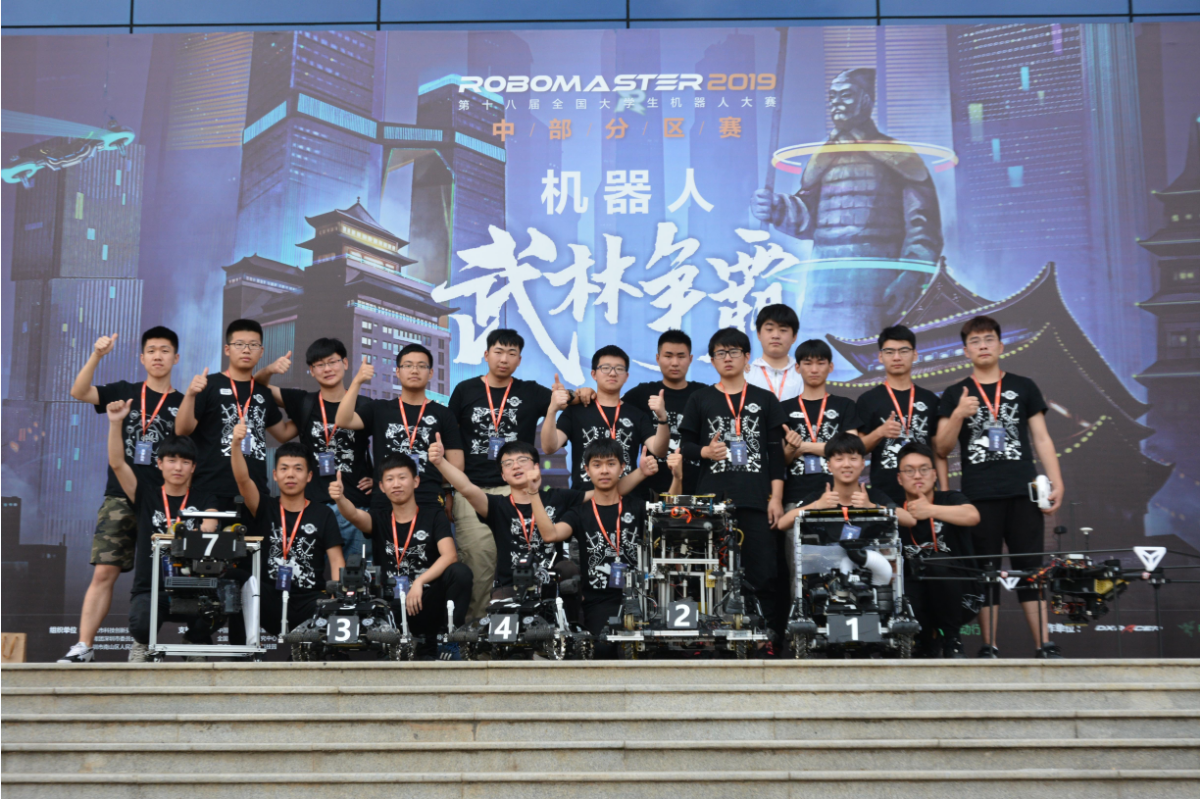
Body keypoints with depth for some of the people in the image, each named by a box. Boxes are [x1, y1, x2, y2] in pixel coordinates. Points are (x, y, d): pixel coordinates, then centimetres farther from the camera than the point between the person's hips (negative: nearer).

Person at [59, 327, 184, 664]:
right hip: (120, 497, 0)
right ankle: (83, 647, -1)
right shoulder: (124, 392, 9)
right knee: (104, 572, -5)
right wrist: (96, 356, -17)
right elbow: (79, 392, -3)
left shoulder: (183, 404, 8)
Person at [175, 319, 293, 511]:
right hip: (212, 491, -5)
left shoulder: (263, 392, 15)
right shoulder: (210, 385, -1)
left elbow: (283, 433, 27)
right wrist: (190, 394, -22)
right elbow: (183, 430, -7)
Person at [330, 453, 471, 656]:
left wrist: (419, 582, -26)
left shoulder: (434, 516, 5)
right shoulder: (379, 519, 11)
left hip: (428, 603, -1)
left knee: (459, 572, -29)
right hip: (392, 607, 1)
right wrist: (340, 499, -37)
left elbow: (450, 556, -12)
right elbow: (355, 515, -14)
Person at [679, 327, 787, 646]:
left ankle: (773, 638, 3)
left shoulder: (765, 400, 11)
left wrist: (776, 498, -1)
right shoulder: (701, 399, 11)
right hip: (712, 499, 0)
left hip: (756, 500, 0)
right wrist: (705, 451, -11)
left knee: (765, 574, -4)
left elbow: (776, 451, 7)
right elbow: (684, 445, 11)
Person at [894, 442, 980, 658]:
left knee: (936, 562, -32)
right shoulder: (896, 507, 8)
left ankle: (952, 640, -13)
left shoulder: (950, 500, 1)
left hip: (955, 597, -1)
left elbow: (972, 516, -21)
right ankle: (928, 641, 1)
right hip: (917, 594, 1)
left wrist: (932, 510, -33)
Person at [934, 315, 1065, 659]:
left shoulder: (1023, 387, 12)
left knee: (1031, 568, -1)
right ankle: (988, 647, 6)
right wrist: (958, 415, -12)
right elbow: (942, 448, 4)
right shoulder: (955, 395, 10)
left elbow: (1042, 439, 10)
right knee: (985, 571, 1)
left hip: (1023, 492, 0)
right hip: (979, 495, 0)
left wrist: (1056, 482, -1)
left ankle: (1044, 646, 2)